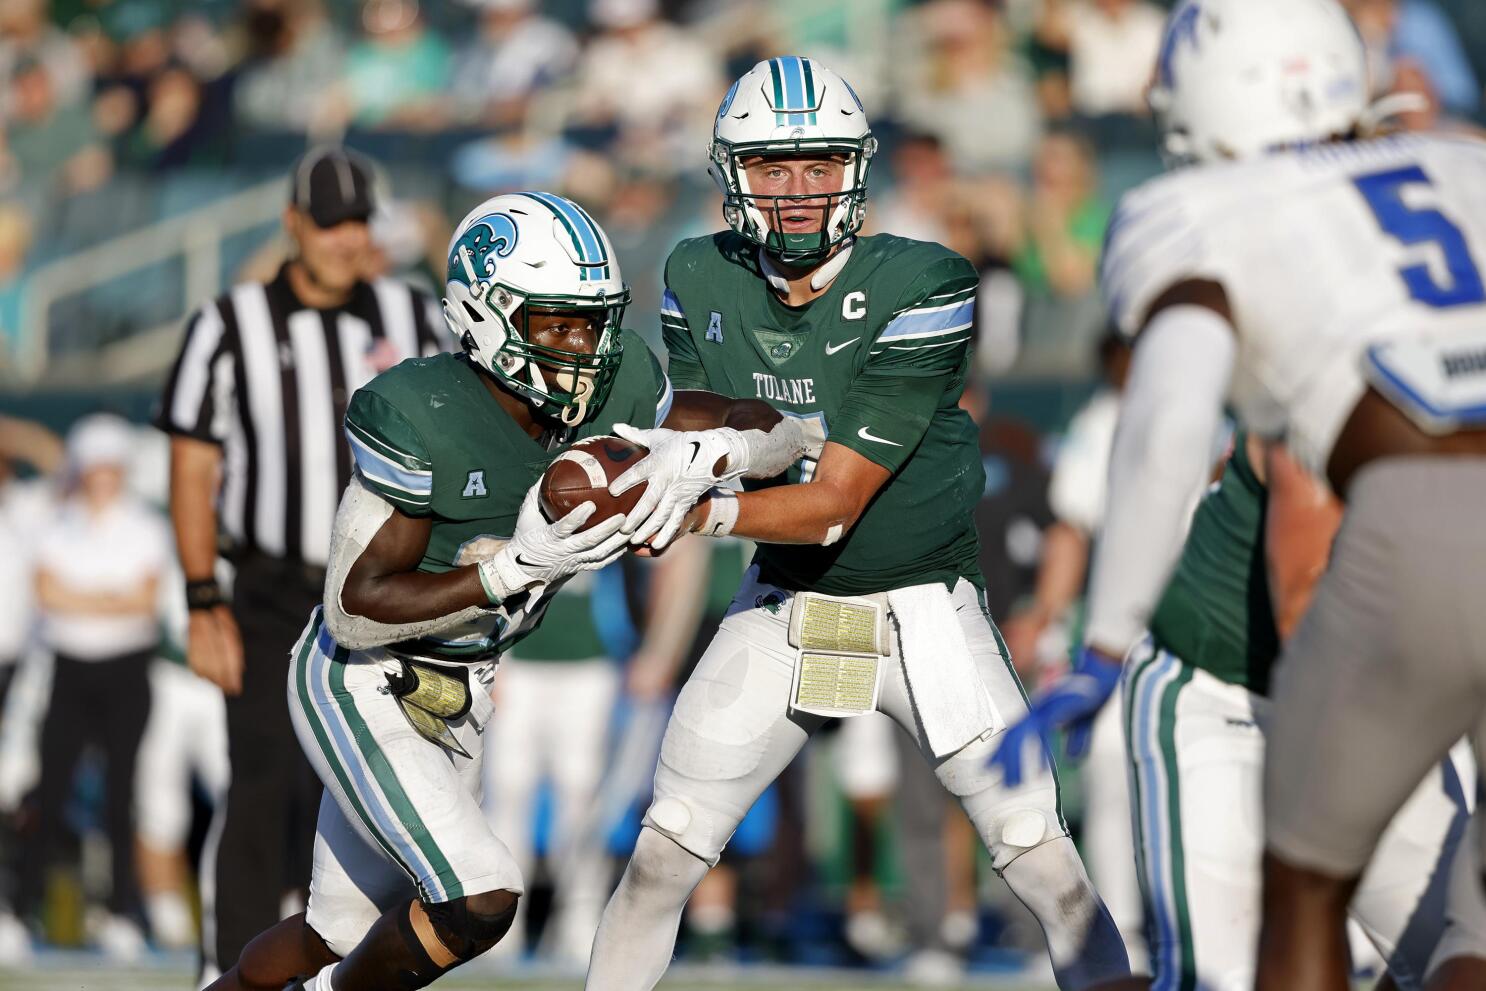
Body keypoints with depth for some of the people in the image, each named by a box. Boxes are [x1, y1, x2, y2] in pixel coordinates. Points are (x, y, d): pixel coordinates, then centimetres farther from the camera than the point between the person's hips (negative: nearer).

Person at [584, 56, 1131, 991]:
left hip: (923, 611, -3)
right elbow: (700, 440, -4)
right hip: (781, 609, 3)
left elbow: (835, 501, -23)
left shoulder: (919, 288, -21)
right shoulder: (702, 282, -6)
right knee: (660, 860, 1)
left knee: (1055, 877, -9)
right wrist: (697, 454, -28)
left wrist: (703, 510, -38)